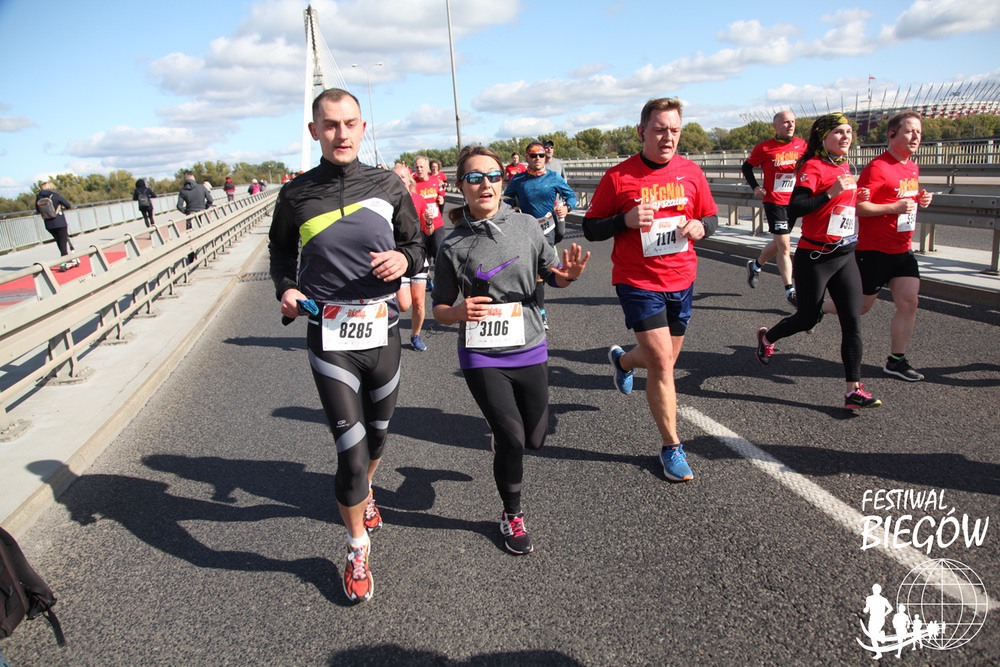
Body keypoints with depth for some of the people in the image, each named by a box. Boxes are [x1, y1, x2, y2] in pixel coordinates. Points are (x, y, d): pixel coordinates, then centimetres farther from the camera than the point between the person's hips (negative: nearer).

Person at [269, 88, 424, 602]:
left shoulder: (388, 186, 3)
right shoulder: (297, 194, 0)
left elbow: (416, 244, 12)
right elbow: (281, 248, 17)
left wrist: (404, 259, -11)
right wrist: (286, 288, -1)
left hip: (382, 331, 3)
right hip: (329, 336, -2)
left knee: (378, 432, 20)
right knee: (351, 449, -6)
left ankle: (364, 490, 55)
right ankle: (358, 550, 18)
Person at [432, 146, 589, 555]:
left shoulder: (526, 225, -1)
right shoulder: (454, 246, -6)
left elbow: (553, 276, 9)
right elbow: (440, 309, 2)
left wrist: (570, 273, -14)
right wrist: (460, 311, -21)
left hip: (529, 348, 3)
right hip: (482, 356, -3)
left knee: (535, 439, 11)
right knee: (512, 438, -8)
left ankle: (501, 433, 49)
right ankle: (512, 516, 19)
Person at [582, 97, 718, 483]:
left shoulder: (691, 172, 3)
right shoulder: (618, 177, -8)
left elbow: (712, 217, 14)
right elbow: (590, 229, -4)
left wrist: (700, 227, -10)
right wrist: (626, 220, -21)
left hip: (681, 281, 5)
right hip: (638, 282, -5)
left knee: (664, 359, 18)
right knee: (662, 363, -8)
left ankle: (622, 360, 53)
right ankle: (671, 447, 9)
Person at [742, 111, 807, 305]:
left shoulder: (801, 144, 4)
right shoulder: (764, 148, -7)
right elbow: (747, 167, 6)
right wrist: (755, 186, -6)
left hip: (794, 201, 5)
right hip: (774, 201, -5)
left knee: (779, 242, 17)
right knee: (784, 246, -8)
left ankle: (755, 265, 44)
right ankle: (790, 291, -1)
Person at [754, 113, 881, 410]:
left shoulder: (845, 166, 12)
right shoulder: (812, 167, -12)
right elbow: (794, 209, -23)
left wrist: (859, 195, 10)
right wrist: (831, 192, -29)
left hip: (845, 256, 7)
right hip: (815, 257, -7)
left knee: (853, 323, -1)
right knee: (807, 318, 8)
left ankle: (853, 391, 2)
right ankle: (767, 337, 39)